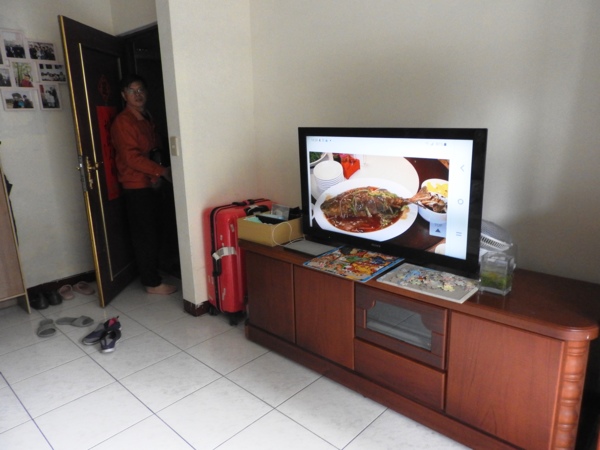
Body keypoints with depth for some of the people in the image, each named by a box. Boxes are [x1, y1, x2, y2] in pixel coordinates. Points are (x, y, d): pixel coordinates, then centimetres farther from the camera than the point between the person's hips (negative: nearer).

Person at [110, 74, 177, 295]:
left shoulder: (147, 118, 13)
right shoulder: (122, 122, -14)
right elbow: (132, 158, -21)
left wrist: (159, 174, 8)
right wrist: (162, 171, -20)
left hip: (151, 184, 9)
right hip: (136, 187, -9)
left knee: (155, 232, 16)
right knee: (145, 234, -3)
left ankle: (152, 272, 31)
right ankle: (152, 283, 7)